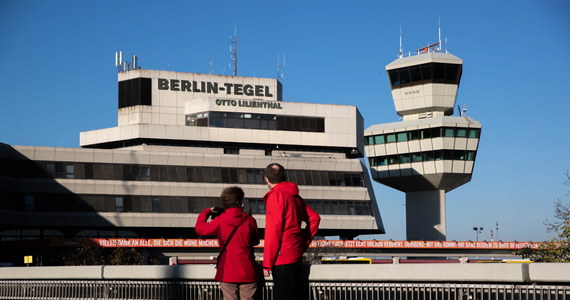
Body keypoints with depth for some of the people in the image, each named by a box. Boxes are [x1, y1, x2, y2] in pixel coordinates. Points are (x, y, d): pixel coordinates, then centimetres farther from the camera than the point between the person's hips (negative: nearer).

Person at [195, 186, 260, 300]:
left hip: (227, 272, 0)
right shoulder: (249, 220, -3)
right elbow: (255, 241, 11)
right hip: (247, 273, 0)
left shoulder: (220, 221, -5)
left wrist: (206, 212, 21)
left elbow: (200, 228, 7)